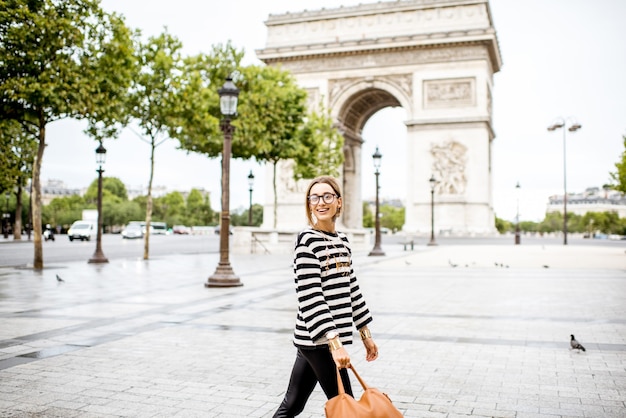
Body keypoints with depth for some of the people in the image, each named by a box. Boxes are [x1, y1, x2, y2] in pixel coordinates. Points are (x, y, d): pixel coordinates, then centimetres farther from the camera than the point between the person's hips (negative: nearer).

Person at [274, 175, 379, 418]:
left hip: (330, 336, 7)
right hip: (317, 338, -7)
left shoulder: (342, 241, 12)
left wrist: (365, 334, 18)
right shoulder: (307, 241, -12)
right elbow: (310, 297, -18)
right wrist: (334, 343, -24)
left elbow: (351, 288, 17)